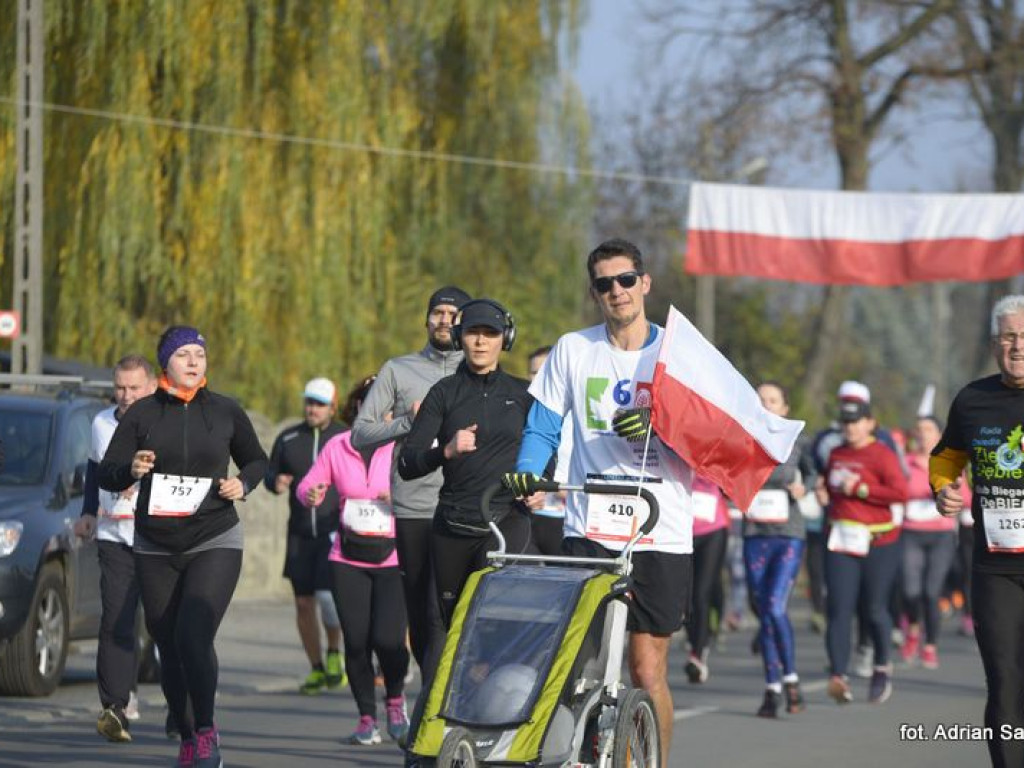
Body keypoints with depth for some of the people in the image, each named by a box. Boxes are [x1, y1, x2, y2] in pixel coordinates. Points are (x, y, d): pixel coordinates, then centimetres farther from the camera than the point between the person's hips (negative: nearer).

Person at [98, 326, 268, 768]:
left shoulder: (226, 412, 1)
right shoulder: (142, 413, 0)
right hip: (155, 548, 2)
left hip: (215, 543, -2)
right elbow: (106, 475, -2)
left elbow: (256, 460, 15)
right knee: (168, 648, 7)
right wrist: (131, 470, -23)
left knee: (194, 636, -20)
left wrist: (243, 484, -6)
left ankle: (206, 731, -7)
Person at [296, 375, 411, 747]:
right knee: (356, 642, 1)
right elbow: (307, 486, 10)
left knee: (388, 638, -15)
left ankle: (396, 701, 14)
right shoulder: (337, 447, 6)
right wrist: (311, 494, -13)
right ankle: (367, 718, 16)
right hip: (348, 560, 2)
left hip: (393, 559, -2)